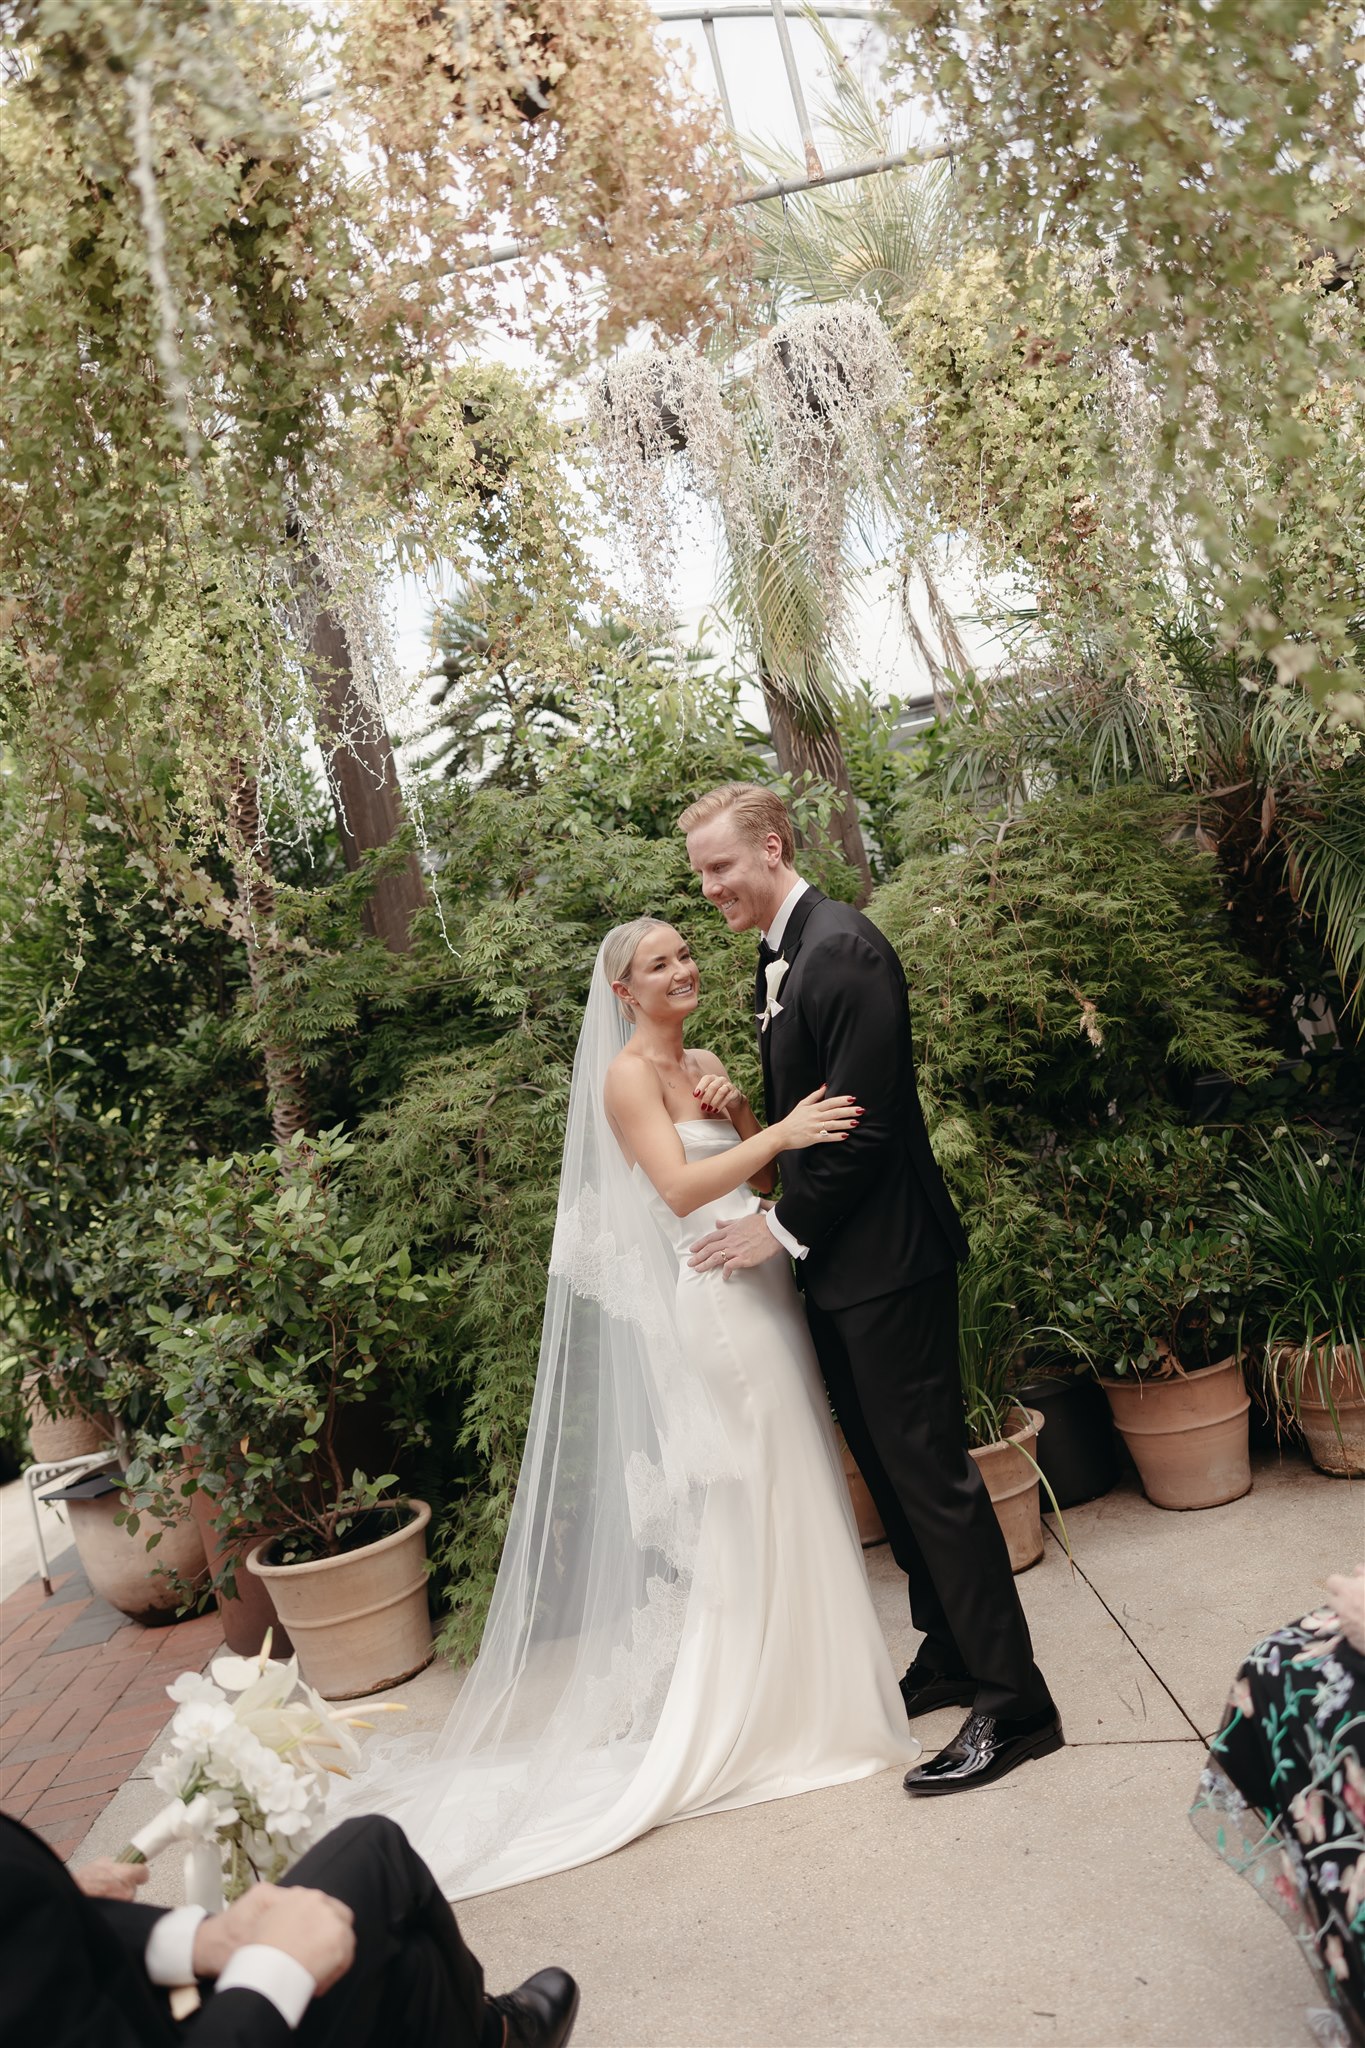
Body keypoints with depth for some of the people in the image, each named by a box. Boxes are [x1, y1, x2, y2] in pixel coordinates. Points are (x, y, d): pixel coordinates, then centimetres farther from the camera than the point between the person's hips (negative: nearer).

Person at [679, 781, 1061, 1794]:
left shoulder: (844, 949, -18)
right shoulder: (781, 960, 13)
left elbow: (865, 1123, -22)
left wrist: (785, 1229, -16)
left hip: (886, 1261, -10)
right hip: (838, 1263, 10)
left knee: (932, 1475, -3)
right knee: (893, 1474, 19)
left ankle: (1015, 1706, 10)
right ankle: (950, 1656, 34)